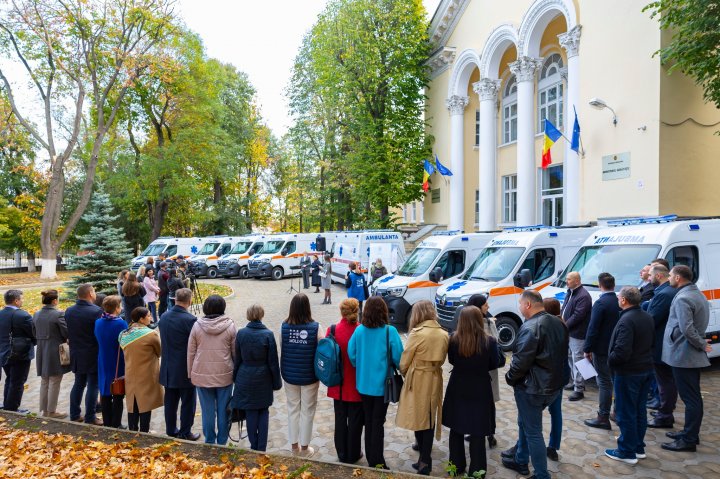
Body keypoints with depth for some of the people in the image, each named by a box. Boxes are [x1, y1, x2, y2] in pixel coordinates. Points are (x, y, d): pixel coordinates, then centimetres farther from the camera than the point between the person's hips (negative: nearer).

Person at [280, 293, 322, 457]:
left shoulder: (284, 327, -11)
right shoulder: (315, 327, -17)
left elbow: (281, 350, -3)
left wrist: (283, 371, 11)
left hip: (289, 375, 2)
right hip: (309, 376, -2)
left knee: (293, 409, 18)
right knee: (307, 411, 13)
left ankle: (294, 445, 29)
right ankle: (304, 448, 24)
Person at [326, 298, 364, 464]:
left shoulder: (332, 330, -11)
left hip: (338, 385, 2)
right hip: (357, 385, -2)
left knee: (340, 419, 18)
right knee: (355, 420, 14)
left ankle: (342, 454, 30)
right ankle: (353, 455, 26)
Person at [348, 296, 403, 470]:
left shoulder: (359, 330, -8)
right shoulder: (389, 331, -17)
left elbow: (351, 354, -3)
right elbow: (398, 358, -15)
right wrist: (398, 368, 6)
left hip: (364, 383, 3)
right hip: (382, 384, -3)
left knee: (368, 421, 18)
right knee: (378, 422, 8)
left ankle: (371, 459, 29)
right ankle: (377, 461, 14)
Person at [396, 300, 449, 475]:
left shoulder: (417, 333, -16)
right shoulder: (444, 334, 0)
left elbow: (404, 361, -9)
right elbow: (442, 359, 6)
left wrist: (403, 373, 9)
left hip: (417, 380, -5)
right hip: (435, 380, 5)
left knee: (418, 420, 8)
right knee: (429, 420, 14)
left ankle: (424, 460, 13)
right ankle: (425, 461, 24)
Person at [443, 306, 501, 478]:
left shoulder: (453, 339, -12)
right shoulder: (489, 341, -16)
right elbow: (494, 364, -2)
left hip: (457, 388, 2)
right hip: (480, 390, -1)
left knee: (456, 429, 17)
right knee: (477, 432, 10)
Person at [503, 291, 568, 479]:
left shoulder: (530, 327, -24)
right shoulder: (558, 323, 5)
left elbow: (521, 361, -24)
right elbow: (562, 355, 15)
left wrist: (510, 377, -6)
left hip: (532, 388, -9)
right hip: (553, 384, 9)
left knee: (533, 432, 4)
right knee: (526, 424, 24)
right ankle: (521, 461, 37)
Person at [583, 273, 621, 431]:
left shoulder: (601, 303, -19)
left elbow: (593, 328, -19)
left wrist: (587, 349, -10)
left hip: (602, 349, -7)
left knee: (604, 382, -2)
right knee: (616, 379, 18)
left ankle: (603, 418, 4)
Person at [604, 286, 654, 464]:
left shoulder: (626, 320, -23)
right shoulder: (647, 317, 6)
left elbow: (622, 351, -28)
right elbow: (651, 342, 15)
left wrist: (610, 360, -11)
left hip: (628, 372, -9)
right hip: (646, 369, 9)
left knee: (626, 413, 2)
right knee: (640, 410, 18)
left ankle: (627, 452, 12)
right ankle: (639, 447, 29)